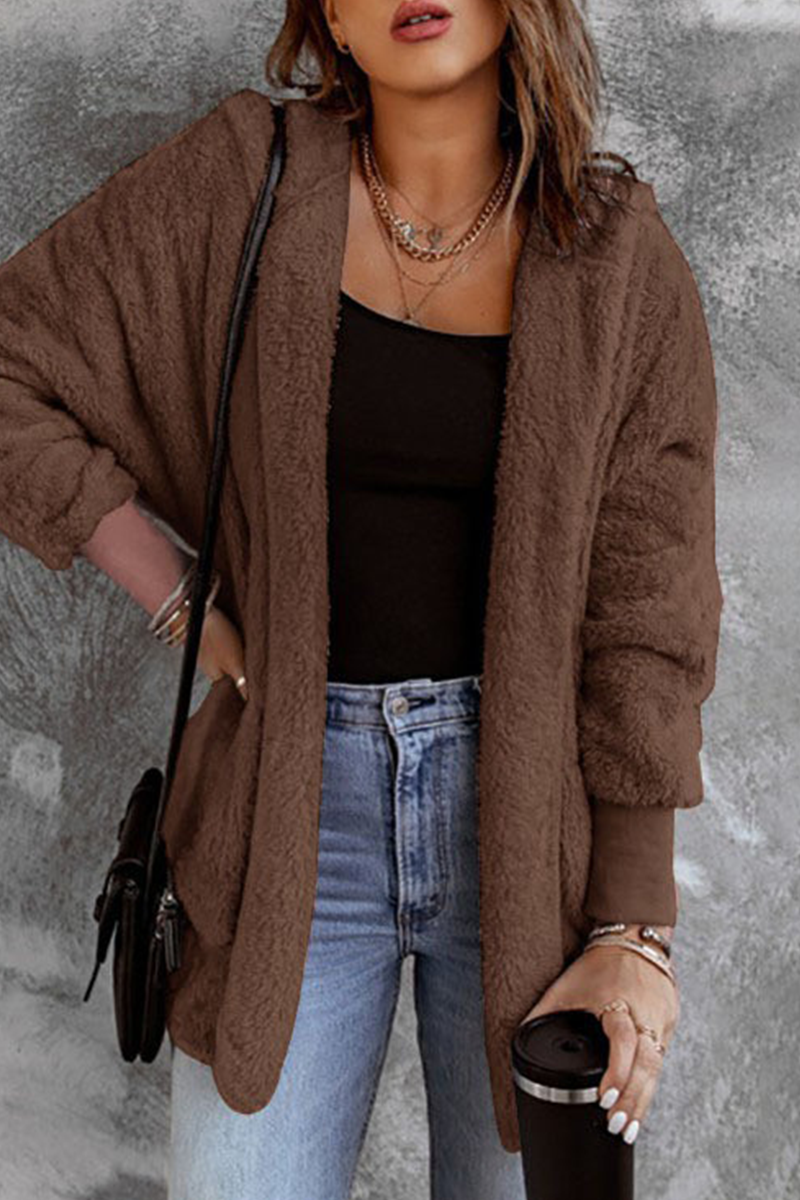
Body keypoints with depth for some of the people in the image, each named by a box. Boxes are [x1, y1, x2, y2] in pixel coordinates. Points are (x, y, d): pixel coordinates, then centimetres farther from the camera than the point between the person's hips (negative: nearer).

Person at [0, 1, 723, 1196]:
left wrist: (632, 927, -10)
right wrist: (186, 607, -4)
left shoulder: (623, 263, -4)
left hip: (528, 797, 0)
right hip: (302, 792, 0)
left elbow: (649, 613, -5)